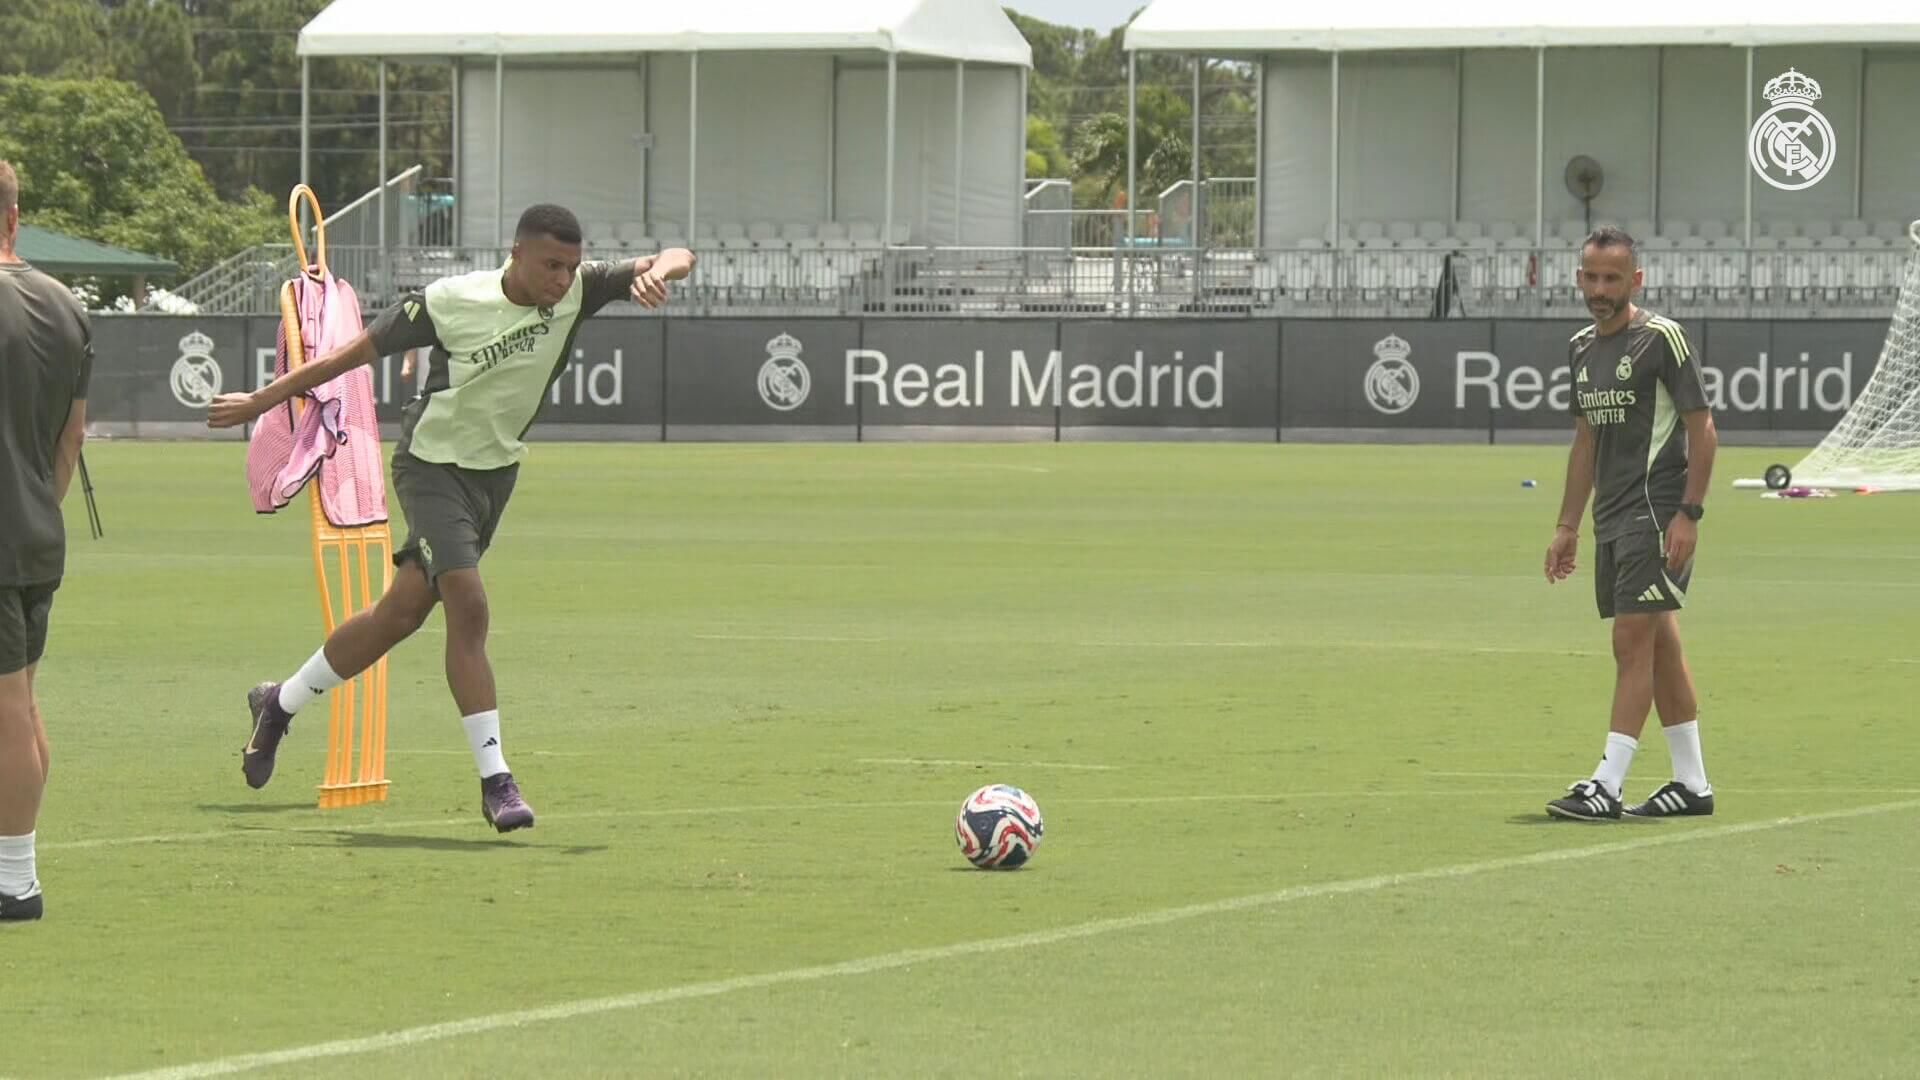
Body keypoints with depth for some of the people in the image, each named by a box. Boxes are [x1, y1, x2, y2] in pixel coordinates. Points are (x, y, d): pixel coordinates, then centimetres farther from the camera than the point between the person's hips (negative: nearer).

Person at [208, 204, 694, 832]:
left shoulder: (579, 291, -11)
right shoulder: (450, 303, -22)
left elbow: (677, 259, -12)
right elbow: (354, 354, -11)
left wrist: (658, 272, -38)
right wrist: (260, 401, -4)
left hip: (497, 471, 6)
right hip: (433, 466, -6)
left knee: (404, 612, 14)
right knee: (468, 606, -22)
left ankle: (280, 704, 34)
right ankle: (495, 780, -19)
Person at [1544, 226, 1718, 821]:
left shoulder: (1662, 338, -9)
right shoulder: (1583, 348, 14)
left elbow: (1702, 430, -10)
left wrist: (1689, 514, -16)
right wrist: (1567, 527, 18)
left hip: (1656, 515, -8)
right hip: (1611, 521, 8)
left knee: (1632, 642, -11)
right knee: (1660, 645, 11)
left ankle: (1606, 786, -14)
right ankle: (1692, 783, 16)